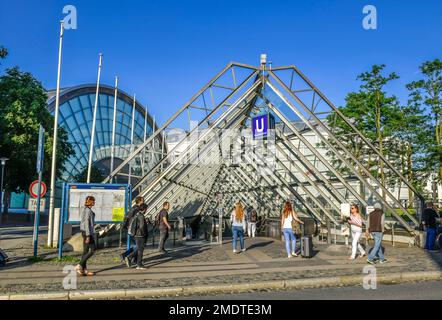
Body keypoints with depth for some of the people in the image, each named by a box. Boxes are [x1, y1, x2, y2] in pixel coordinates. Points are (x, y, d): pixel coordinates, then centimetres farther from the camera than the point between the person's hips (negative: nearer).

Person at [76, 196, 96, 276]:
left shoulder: (85, 209, 16)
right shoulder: (88, 210, -14)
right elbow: (87, 223, -19)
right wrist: (88, 236, -20)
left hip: (84, 231, 10)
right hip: (87, 232, -10)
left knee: (86, 251, 9)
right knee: (92, 250, -6)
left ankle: (84, 269, 11)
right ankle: (80, 265, -7)